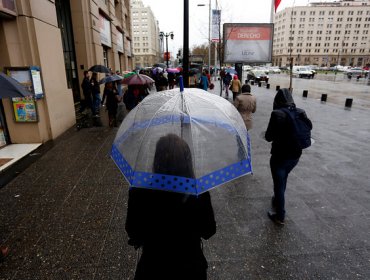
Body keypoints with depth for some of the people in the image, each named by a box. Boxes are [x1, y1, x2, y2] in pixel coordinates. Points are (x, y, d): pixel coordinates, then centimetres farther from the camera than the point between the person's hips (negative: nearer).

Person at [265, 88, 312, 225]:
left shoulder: (277, 114, -22)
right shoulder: (300, 112, -3)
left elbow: (269, 137, -18)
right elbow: (309, 126, 14)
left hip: (280, 156, -6)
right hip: (295, 155, 6)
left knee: (279, 184, 11)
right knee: (283, 179, 30)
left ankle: (280, 217, 26)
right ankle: (278, 200, 53)